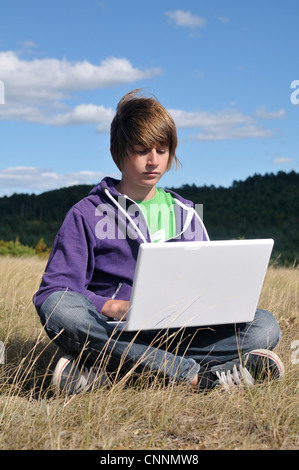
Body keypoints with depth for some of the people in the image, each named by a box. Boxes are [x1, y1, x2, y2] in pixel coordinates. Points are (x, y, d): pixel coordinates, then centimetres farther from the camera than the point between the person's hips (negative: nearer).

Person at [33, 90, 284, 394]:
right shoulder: (87, 215, 6)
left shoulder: (186, 215, 18)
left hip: (178, 335, 3)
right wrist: (113, 307, -22)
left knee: (265, 325, -19)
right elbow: (53, 292, -3)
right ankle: (197, 375, -36)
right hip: (112, 332, -3)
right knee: (59, 308, -35)